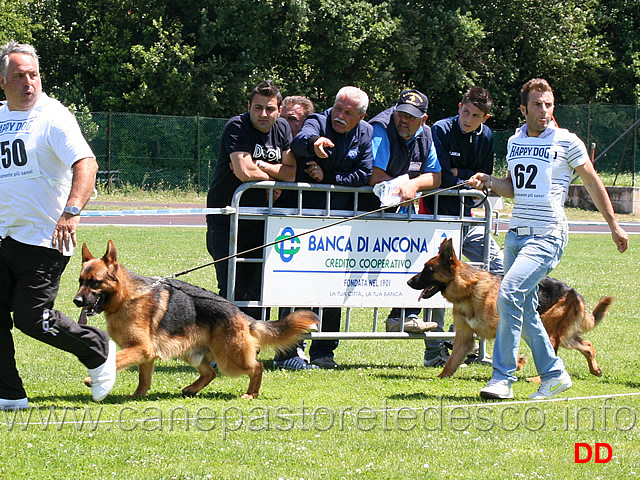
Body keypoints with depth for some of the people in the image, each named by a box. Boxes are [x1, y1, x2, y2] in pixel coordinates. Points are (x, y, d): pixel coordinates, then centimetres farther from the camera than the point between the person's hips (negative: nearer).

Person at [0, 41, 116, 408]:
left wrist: (71, 211, -33)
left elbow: (87, 164, -21)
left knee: (31, 317, -8)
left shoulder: (53, 117, -9)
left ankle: (98, 351, 15)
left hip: (43, 240, -7)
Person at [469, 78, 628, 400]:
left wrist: (614, 226, 9)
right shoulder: (514, 142, 12)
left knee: (509, 293, -21)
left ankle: (503, 378, -16)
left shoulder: (566, 142, -4)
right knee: (525, 309, 9)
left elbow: (593, 183, 5)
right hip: (516, 232, 7)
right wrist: (488, 181, 2)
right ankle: (554, 375, 24)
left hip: (547, 236, -7)